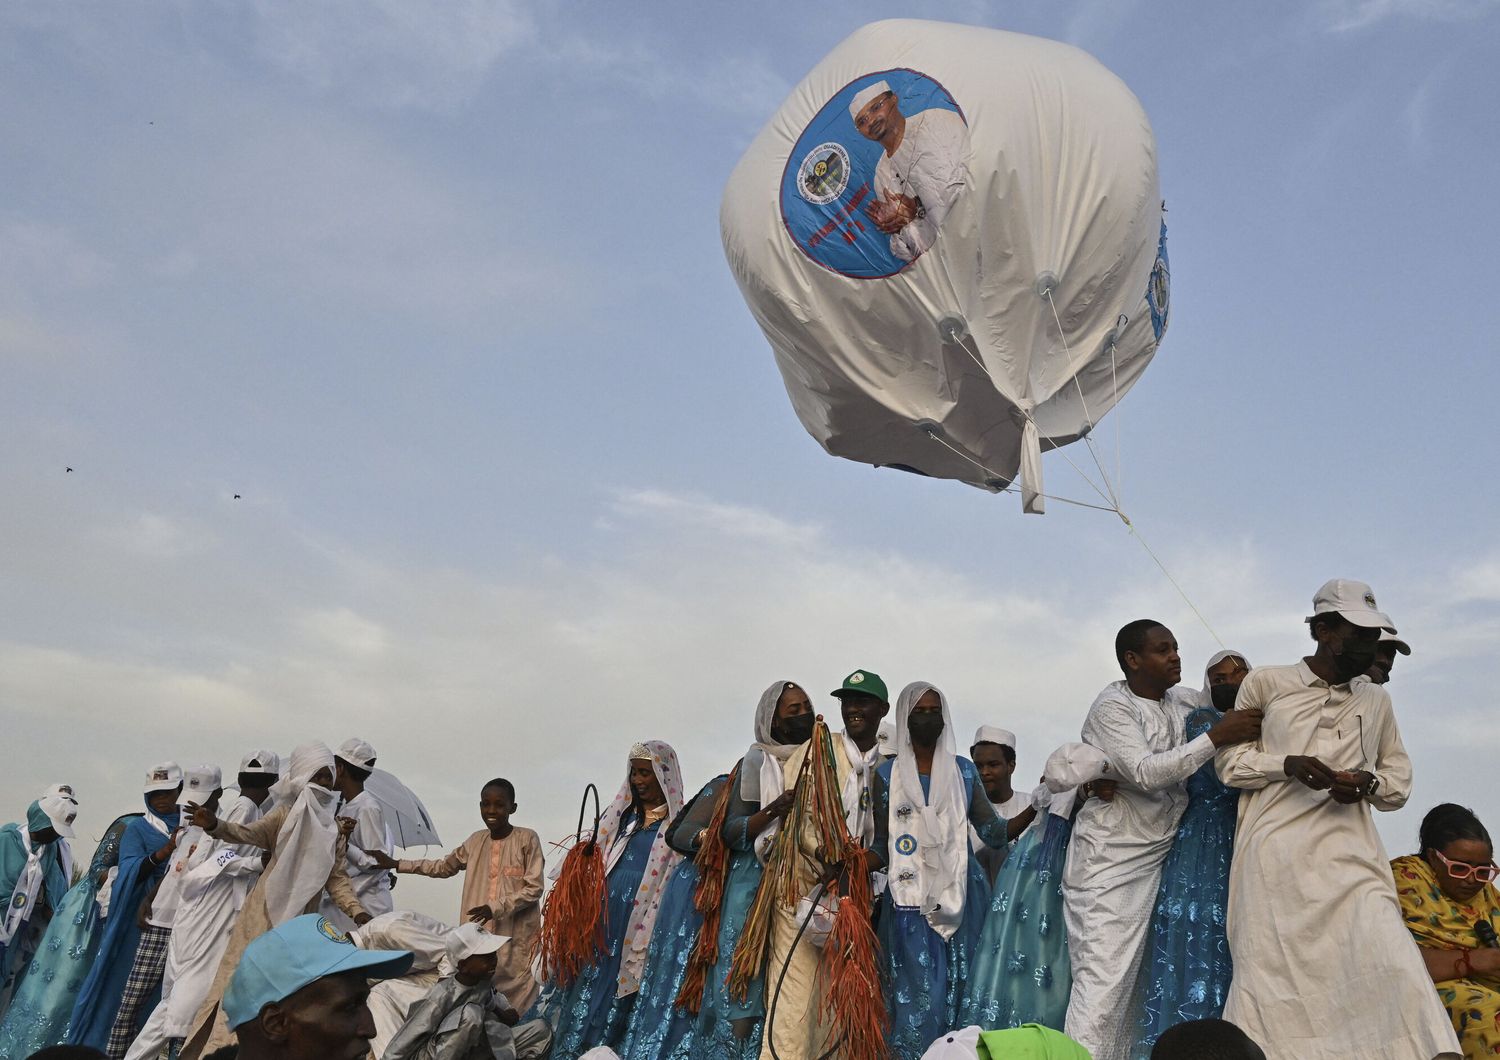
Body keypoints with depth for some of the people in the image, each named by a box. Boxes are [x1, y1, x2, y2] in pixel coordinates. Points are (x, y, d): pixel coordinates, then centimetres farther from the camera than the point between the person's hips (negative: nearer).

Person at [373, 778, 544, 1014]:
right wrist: (396, 864, 19)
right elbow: (443, 867, 23)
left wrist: (496, 907, -19)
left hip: (515, 938, -5)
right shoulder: (476, 840, 10)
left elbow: (534, 888, -9)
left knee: (515, 1007, -6)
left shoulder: (527, 839, -7)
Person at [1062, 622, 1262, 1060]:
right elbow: (1145, 772, -22)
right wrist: (1217, 736, -24)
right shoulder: (1112, 707, -12)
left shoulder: (1182, 700, 7)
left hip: (1156, 856, 7)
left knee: (1134, 976, 8)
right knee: (1102, 976, -10)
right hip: (1110, 857, -7)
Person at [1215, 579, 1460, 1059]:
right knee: (1267, 975, -2)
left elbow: (1400, 781, 24)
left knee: (1393, 968, -17)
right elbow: (1229, 761, 7)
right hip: (1275, 856, -3)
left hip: (1349, 853, 3)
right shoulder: (1266, 682, 7)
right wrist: (1289, 764, -12)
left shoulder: (1376, 700, 19)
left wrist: (1369, 782, 0)